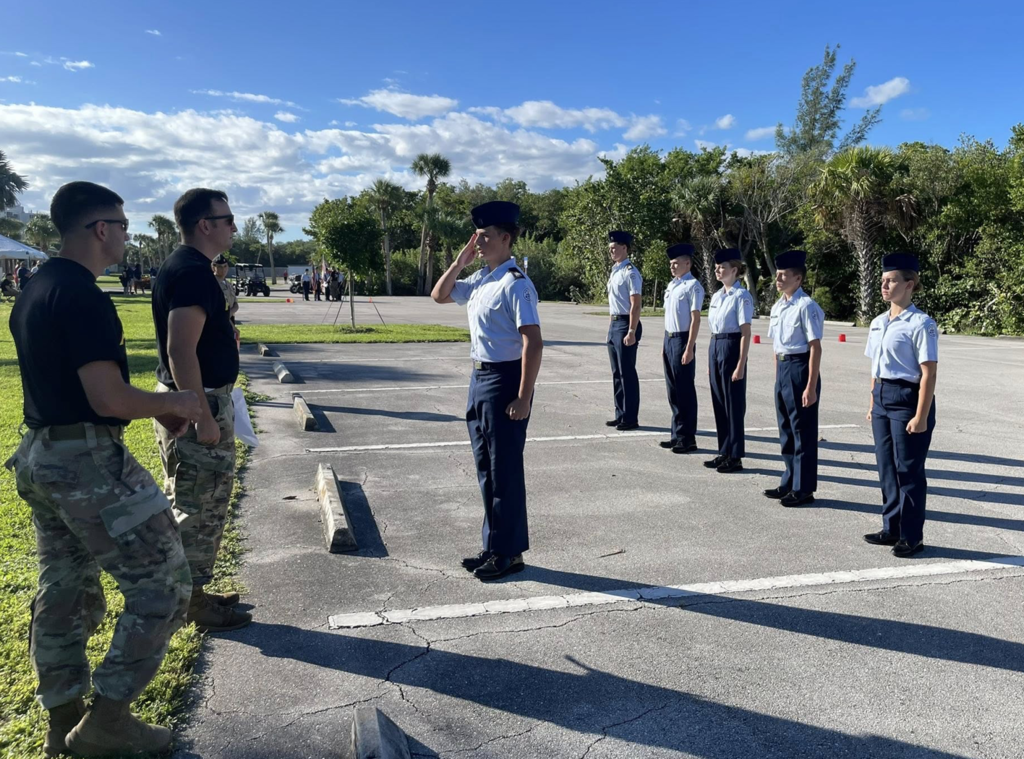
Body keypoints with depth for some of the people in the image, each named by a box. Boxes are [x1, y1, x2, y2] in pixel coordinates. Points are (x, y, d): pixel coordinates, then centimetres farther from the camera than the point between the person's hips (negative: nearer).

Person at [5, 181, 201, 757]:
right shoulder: (84, 296, -19)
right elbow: (108, 398, -25)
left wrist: (155, 407, 13)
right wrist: (172, 403, -8)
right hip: (88, 461, -10)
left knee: (66, 590, 17)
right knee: (163, 583, 0)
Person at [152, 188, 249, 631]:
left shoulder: (185, 267, 13)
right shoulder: (193, 273, -20)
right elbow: (181, 353, -26)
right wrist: (204, 417, -24)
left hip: (193, 400, 11)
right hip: (196, 404, -11)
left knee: (193, 505, 18)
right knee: (199, 508, 0)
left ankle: (190, 592, 31)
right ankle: (192, 602, 13)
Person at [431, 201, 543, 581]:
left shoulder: (515, 283, -17)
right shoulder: (480, 279, 10)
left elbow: (533, 343, -21)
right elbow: (439, 296, 23)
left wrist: (523, 398, -23)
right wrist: (460, 261, 7)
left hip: (504, 380, -9)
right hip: (479, 378, 9)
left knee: (505, 470, 2)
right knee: (486, 467, 16)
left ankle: (510, 553, 17)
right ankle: (494, 547, 30)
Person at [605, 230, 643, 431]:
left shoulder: (630, 273, -14)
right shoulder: (614, 271, 15)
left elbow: (635, 305, -18)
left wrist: (631, 332, -22)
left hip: (625, 324, -9)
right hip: (614, 324, 9)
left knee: (627, 372, -3)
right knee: (617, 373, 14)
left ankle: (631, 418, 6)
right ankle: (620, 415, 23)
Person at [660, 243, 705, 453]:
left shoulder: (693, 286, -12)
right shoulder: (671, 285, 13)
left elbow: (695, 319, -16)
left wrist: (689, 348, -19)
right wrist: (665, 343, 16)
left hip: (682, 339, -8)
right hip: (669, 338, 8)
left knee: (685, 390, -1)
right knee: (672, 390, 14)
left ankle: (687, 438, 9)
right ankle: (677, 435, 24)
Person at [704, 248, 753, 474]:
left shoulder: (741, 296, -11)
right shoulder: (717, 295, 12)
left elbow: (745, 333, -13)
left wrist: (741, 366, -17)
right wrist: (710, 361, 15)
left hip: (731, 347, -8)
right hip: (714, 347, 8)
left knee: (733, 404, 0)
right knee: (719, 403, 12)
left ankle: (735, 457, 9)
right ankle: (724, 453, 22)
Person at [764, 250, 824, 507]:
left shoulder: (806, 307, -15)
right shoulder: (777, 307, 11)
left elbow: (815, 348, -17)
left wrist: (811, 387, -19)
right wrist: (777, 376, 17)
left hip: (800, 368, -9)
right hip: (782, 369, 9)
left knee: (803, 431, 2)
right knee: (786, 429, 18)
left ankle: (803, 489, 15)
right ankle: (789, 482, 32)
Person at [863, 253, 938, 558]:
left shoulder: (921, 324, -13)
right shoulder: (878, 323, 9)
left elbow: (929, 374, -15)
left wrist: (921, 416, -17)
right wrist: (873, 404, 15)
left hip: (907, 398, -7)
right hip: (882, 396, 7)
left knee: (908, 470, 2)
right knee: (886, 467, 14)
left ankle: (912, 537, 17)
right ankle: (892, 528, 28)